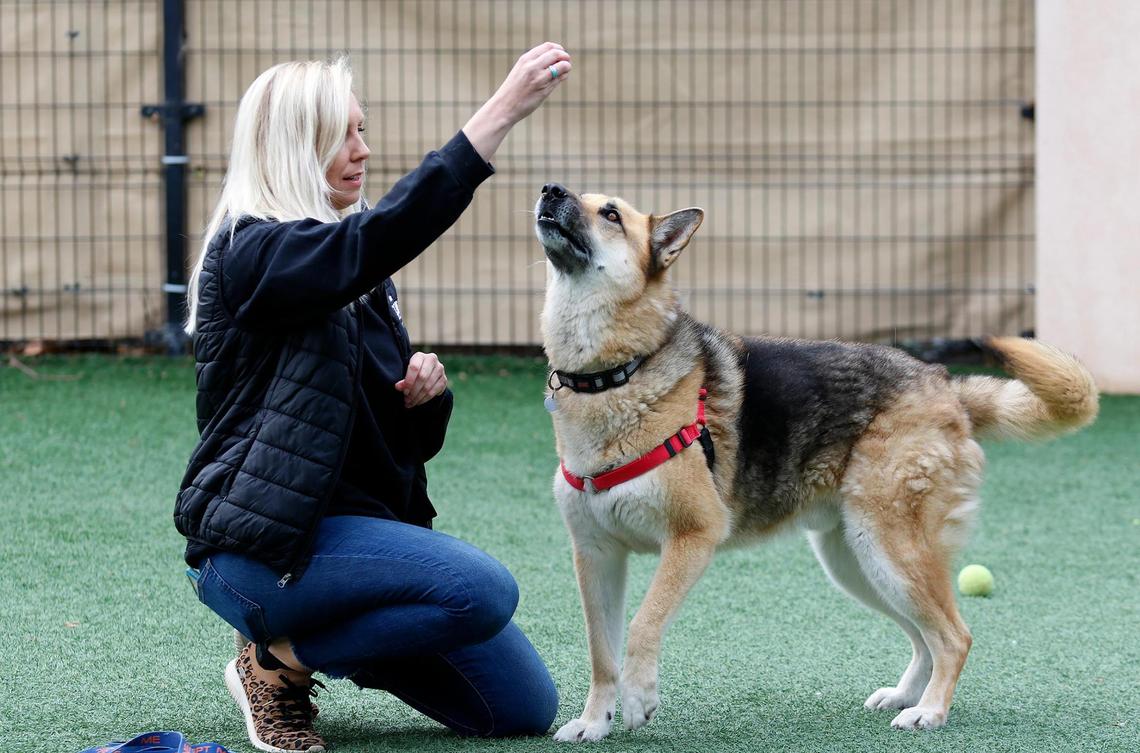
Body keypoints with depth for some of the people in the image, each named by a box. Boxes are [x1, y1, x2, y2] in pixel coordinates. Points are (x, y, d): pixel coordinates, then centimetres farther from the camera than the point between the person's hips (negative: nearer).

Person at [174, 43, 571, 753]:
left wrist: (427, 391, -6)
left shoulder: (359, 274, 17)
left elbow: (414, 439, 19)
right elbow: (382, 236, -31)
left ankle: (317, 641, 15)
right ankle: (281, 661, -8)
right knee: (484, 590, -29)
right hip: (258, 551, -9)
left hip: (359, 525, 9)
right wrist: (503, 111, -36)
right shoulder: (250, 250, -11)